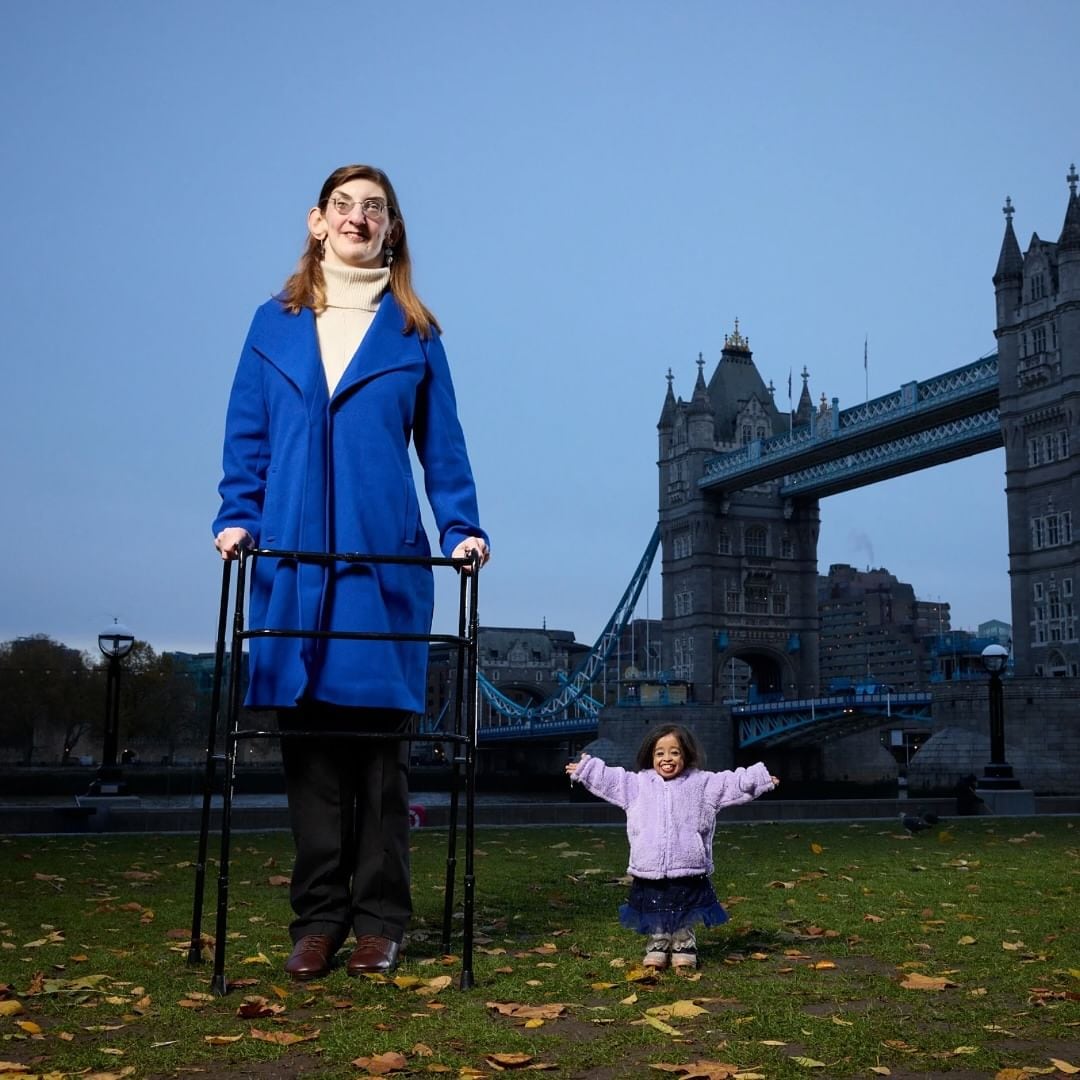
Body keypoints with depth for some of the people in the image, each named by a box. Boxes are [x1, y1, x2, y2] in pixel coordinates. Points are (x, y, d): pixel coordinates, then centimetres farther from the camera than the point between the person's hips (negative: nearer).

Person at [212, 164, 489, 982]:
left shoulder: (414, 333, 10)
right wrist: (238, 516, -2)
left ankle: (380, 920, 12)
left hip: (385, 561, -1)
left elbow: (442, 444, 7)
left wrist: (463, 529, -5)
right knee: (308, 735, 4)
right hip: (293, 557, 1)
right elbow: (247, 436, 10)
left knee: (380, 735, 2)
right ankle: (318, 917, 14)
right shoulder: (276, 324, 13)